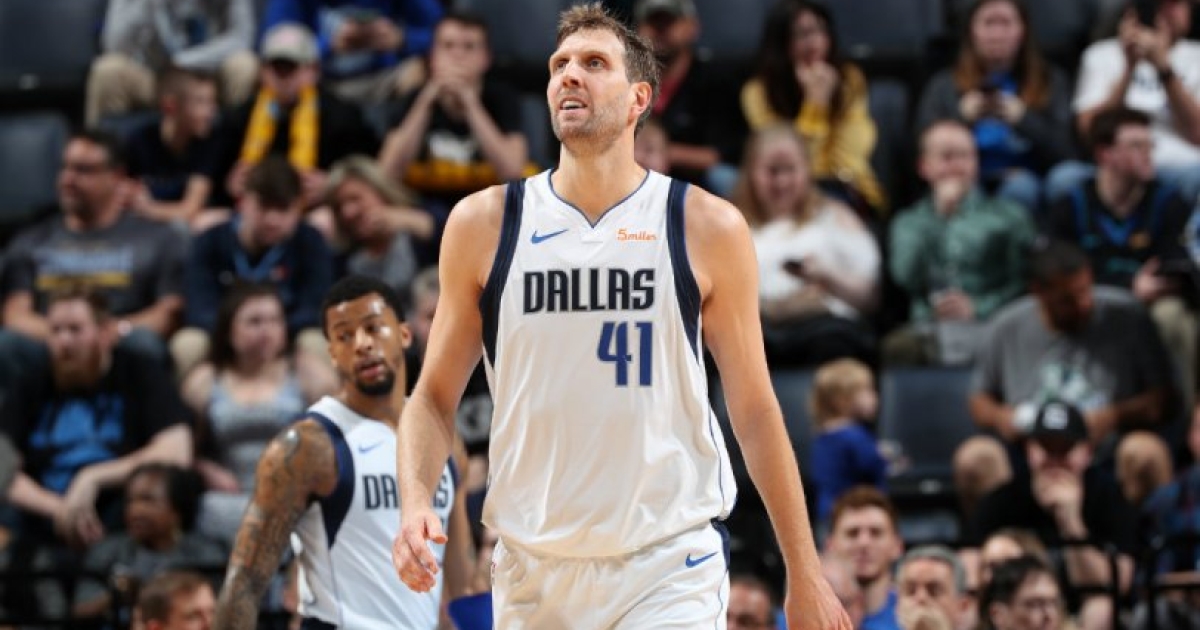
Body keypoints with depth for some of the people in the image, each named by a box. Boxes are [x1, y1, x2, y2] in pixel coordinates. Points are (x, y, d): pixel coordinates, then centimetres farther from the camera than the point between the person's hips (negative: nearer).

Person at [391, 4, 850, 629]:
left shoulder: (707, 226, 0)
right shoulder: (484, 224, 4)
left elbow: (754, 408, 5)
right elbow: (434, 396, 8)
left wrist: (805, 576, 6)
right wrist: (416, 501, -11)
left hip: (669, 568, -2)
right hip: (532, 570, 2)